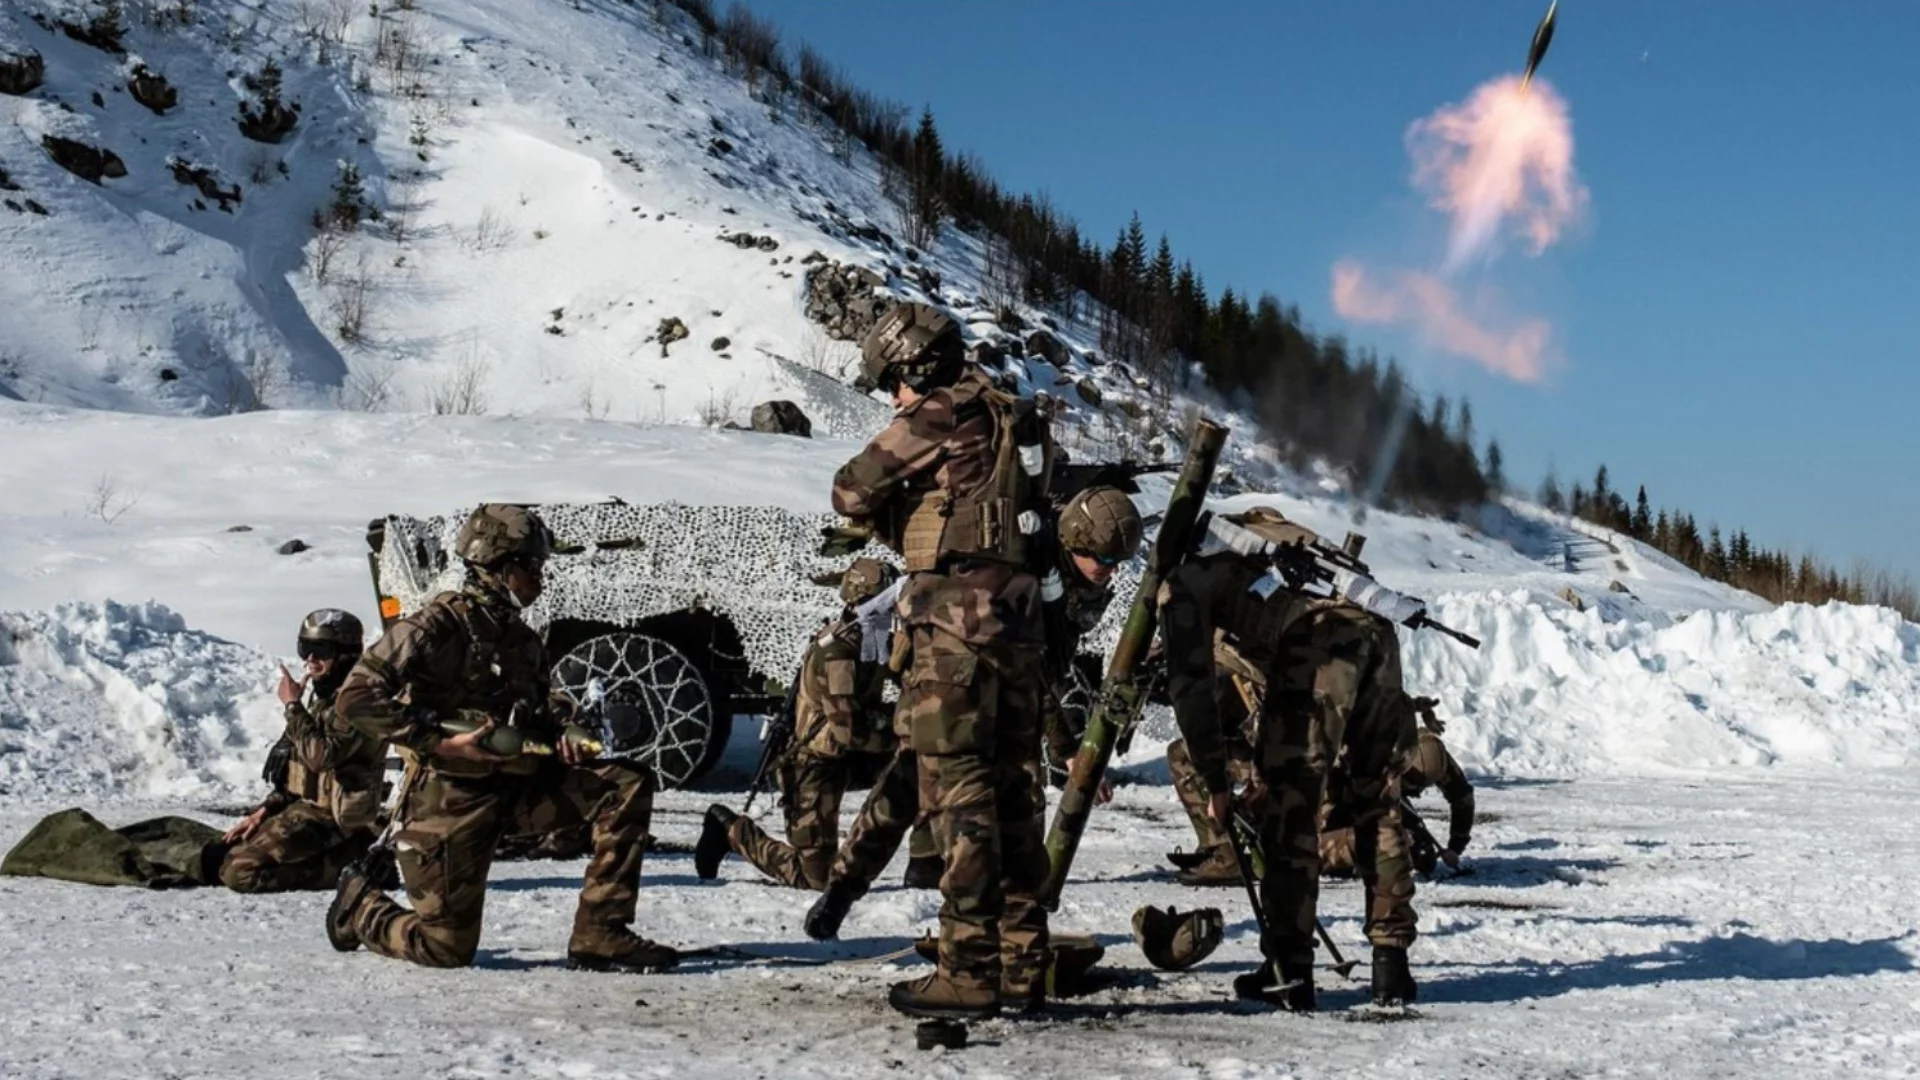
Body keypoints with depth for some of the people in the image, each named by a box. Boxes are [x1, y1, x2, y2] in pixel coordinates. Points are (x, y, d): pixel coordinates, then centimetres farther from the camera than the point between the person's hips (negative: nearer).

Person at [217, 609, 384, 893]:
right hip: (307, 806, 10)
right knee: (226, 850, 15)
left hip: (329, 818, -10)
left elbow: (320, 756, -29)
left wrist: (293, 705, -19)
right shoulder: (326, 697, 14)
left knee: (239, 872, -17)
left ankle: (343, 863, -8)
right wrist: (264, 811, 10)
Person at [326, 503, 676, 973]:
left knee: (628, 785, -9)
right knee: (446, 949, -2)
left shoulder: (521, 636, 11)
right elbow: (355, 698, -19)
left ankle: (599, 936, -8)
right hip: (451, 796, -7)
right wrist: (440, 743, -23)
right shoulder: (442, 623, -13)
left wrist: (563, 733, 1)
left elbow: (539, 712, 26)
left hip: (517, 787, 7)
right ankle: (359, 905, 30)